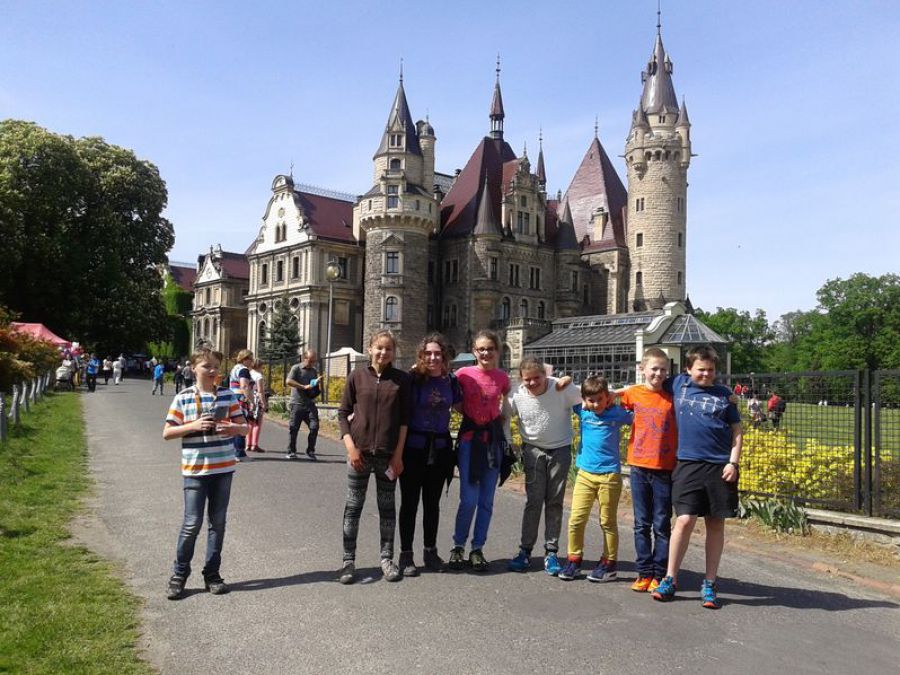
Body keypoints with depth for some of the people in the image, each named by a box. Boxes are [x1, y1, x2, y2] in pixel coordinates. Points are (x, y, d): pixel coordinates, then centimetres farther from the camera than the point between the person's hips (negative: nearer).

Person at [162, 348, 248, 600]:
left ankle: (212, 573, 23)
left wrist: (233, 428, -16)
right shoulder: (183, 398, -3)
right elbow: (167, 433, -1)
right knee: (192, 523, -2)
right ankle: (179, 574, 17)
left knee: (218, 522, 9)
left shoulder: (228, 395, 3)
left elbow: (244, 427, 6)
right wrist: (193, 426, -16)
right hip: (194, 470, -2)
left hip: (223, 468, 3)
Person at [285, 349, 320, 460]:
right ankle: (291, 451, 14)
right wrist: (304, 387, -19)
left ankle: (310, 451, 8)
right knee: (293, 428, 1)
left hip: (310, 404, 4)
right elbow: (288, 381, -14)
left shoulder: (314, 371, 16)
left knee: (314, 426, -5)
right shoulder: (296, 368, 0)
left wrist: (316, 386, 2)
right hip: (297, 403, -4)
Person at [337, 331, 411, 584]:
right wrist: (351, 447, -7)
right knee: (353, 505, 5)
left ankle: (387, 558, 22)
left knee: (387, 506, 10)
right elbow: (343, 413, 3)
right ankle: (349, 560, 16)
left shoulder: (401, 379, 1)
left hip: (388, 453, 0)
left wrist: (398, 453, -3)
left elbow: (404, 418, 2)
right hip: (359, 451, 0)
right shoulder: (357, 375, 1)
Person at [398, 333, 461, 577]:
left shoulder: (451, 380, 1)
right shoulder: (412, 379, -10)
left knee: (432, 502, 14)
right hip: (413, 447, -3)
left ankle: (430, 551, 28)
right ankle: (406, 554, 18)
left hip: (440, 447, 3)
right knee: (410, 502, 6)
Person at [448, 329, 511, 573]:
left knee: (486, 500, 7)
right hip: (469, 437, -2)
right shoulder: (464, 374, -4)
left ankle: (477, 549, 20)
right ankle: (458, 546, 13)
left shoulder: (502, 377, 2)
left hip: (493, 438, 3)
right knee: (469, 499, -6)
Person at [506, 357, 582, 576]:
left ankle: (551, 552, 12)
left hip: (560, 449, 0)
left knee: (555, 502, 4)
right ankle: (525, 550, 6)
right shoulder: (517, 396, -13)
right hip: (533, 450, 0)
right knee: (534, 500, -3)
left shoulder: (563, 389, -19)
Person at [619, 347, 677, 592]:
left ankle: (659, 575, 17)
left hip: (665, 470, -2)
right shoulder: (633, 393, 2)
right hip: (639, 468, 2)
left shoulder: (674, 397, -3)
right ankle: (644, 573, 19)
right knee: (641, 525, 9)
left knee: (662, 526, 7)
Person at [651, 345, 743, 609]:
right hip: (688, 464, -1)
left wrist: (733, 462, -1)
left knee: (716, 524, 7)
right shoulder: (679, 384, 9)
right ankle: (670, 580, 6)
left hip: (720, 467, 1)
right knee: (684, 520, -8)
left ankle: (709, 585, 18)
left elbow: (736, 431, 10)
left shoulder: (724, 394, 8)